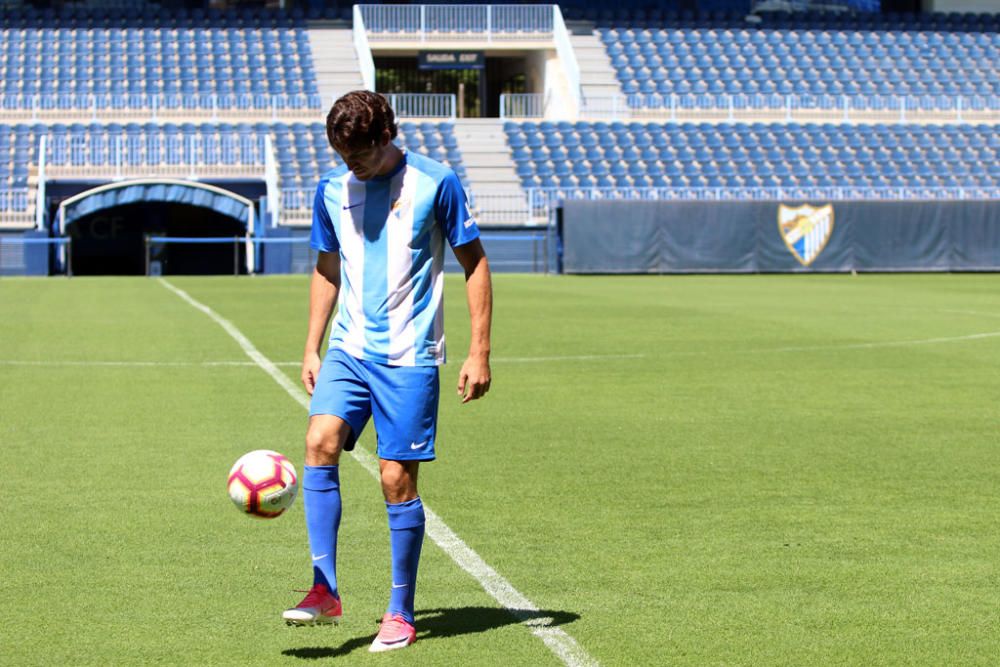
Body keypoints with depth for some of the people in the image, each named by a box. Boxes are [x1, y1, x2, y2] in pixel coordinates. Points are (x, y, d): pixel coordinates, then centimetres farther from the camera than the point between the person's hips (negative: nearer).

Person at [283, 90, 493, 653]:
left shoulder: (435, 183, -6)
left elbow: (475, 263, -1)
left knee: (398, 480, -3)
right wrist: (311, 348, 14)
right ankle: (326, 592, -14)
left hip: (409, 357, -4)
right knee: (320, 442, -19)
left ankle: (401, 615, 11)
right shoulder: (332, 190, 7)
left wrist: (480, 353, -5)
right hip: (349, 350, 4)